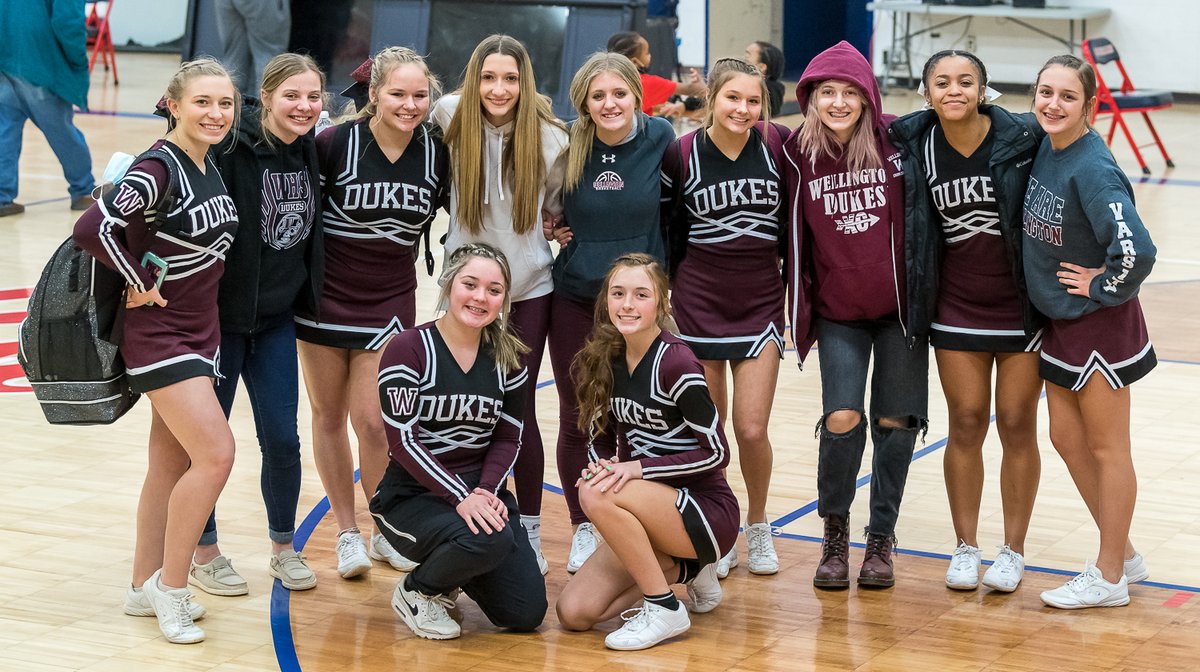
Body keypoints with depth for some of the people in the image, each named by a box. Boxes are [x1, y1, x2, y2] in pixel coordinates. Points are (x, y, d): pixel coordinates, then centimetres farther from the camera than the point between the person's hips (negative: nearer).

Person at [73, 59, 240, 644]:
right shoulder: (158, 170, -19)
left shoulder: (212, 168, 6)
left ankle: (145, 587, 22)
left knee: (172, 463, 12)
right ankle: (171, 584, 0)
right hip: (158, 334, -8)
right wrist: (139, 282, -18)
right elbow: (92, 228, -30)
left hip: (201, 331, 8)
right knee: (216, 454, -14)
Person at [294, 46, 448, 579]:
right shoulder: (336, 143, -14)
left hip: (389, 301, 1)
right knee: (329, 415, 9)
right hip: (327, 296, 0)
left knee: (372, 420, -6)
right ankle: (348, 533, 23)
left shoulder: (436, 151, -5)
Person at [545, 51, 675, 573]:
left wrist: (667, 273, 1)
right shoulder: (568, 146, -5)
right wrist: (547, 227, -3)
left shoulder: (660, 139, -7)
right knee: (577, 417, 6)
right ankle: (583, 529, 21)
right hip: (574, 298, 1)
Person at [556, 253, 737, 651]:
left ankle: (665, 611, -16)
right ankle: (681, 568, 15)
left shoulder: (675, 363, -18)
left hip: (708, 512, -7)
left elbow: (716, 453, -16)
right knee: (573, 613, -8)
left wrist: (637, 469, -22)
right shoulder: (610, 360, 3)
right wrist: (613, 468, -8)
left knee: (597, 494, -32)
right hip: (654, 508, 7)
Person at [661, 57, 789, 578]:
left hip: (761, 300, 0)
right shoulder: (681, 154, -7)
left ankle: (757, 525, 21)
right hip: (698, 301, 0)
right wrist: (672, 280, 4)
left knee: (751, 430, -4)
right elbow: (666, 221, 7)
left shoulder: (778, 144, -6)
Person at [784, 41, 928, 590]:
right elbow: (793, 234, 3)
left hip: (899, 307, 0)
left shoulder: (899, 141, -9)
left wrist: (925, 290, 1)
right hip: (837, 313, 0)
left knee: (896, 421, 4)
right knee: (842, 420, -12)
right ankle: (835, 531, 12)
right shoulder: (798, 154, -6)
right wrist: (801, 308, 3)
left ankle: (881, 539, 21)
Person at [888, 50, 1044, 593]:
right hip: (957, 306, 2)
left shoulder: (1022, 139, -13)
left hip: (1021, 304, -2)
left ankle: (1013, 550, 19)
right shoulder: (914, 146, -5)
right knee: (965, 425, 7)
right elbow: (912, 225, 8)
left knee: (1016, 426, 6)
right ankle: (965, 547, 20)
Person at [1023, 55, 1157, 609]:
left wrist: (1102, 288, -18)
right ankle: (1124, 555, 31)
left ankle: (1109, 579, 17)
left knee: (1105, 448, 4)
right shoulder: (1043, 147, -1)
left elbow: (1135, 250, -32)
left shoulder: (1092, 170, -25)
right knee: (1067, 439, 16)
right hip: (1059, 319, 8)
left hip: (1099, 325, -8)